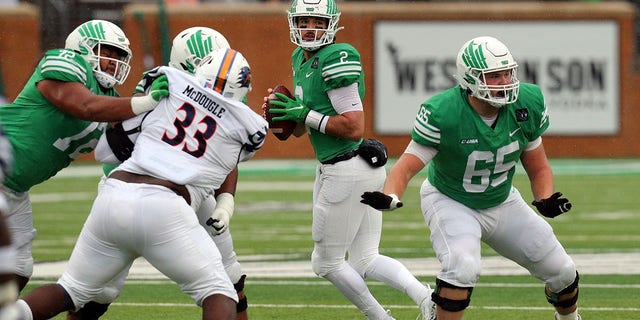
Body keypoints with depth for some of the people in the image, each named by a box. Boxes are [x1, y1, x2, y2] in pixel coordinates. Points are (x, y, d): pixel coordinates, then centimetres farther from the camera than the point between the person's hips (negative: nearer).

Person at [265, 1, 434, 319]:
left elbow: (354, 127, -23)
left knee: (326, 262, 5)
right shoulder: (301, 59, 11)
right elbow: (299, 129, 20)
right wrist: (279, 108, 0)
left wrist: (305, 114, -18)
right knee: (365, 262, 11)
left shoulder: (336, 59, -19)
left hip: (347, 171, -10)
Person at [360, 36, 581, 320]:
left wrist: (546, 200, -21)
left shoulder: (526, 103, -15)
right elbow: (408, 165, -26)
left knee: (562, 274, 9)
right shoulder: (443, 114, -29)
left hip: (502, 202, 5)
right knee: (462, 267, -35)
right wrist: (389, 197, -47)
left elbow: (538, 167, -2)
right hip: (451, 202, -5)